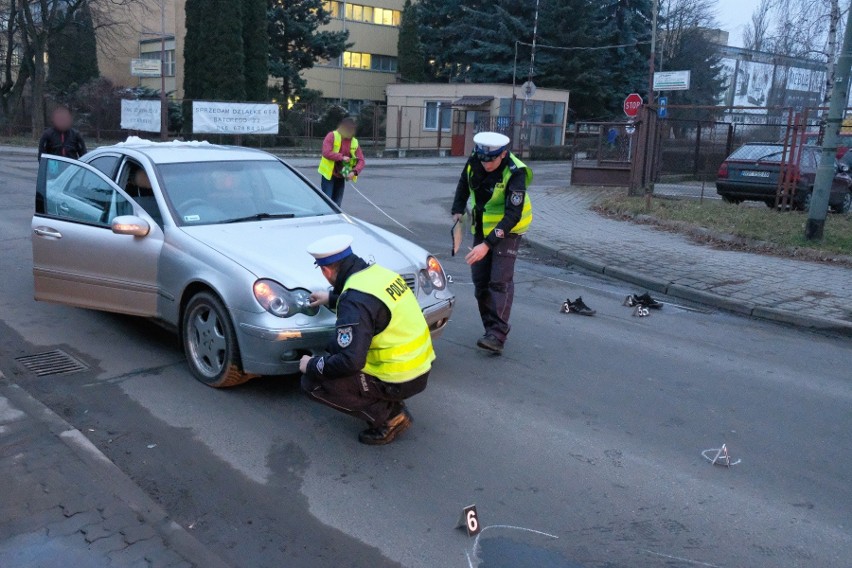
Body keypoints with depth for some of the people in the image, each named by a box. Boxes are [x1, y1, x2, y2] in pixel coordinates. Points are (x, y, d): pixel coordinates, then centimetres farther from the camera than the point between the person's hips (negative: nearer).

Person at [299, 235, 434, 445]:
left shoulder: (354, 302, -24)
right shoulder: (377, 272, 2)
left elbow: (350, 362, -25)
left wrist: (312, 365, -8)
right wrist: (332, 299, 35)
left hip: (399, 381, -9)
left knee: (313, 382, -7)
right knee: (336, 345, 21)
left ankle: (388, 416, -2)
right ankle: (393, 406, 16)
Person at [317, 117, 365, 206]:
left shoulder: (354, 142, 5)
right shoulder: (332, 136, -8)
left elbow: (361, 161, 0)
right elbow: (326, 152, -21)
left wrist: (354, 172, -18)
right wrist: (342, 157, -21)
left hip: (341, 177, 5)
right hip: (328, 175, -5)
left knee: (336, 205, 11)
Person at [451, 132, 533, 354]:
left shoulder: (515, 173, -27)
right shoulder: (474, 162, -10)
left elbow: (512, 216, -30)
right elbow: (464, 186, 13)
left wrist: (487, 244, -35)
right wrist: (457, 212, 2)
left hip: (507, 228, -6)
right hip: (482, 225, 6)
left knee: (501, 280, -15)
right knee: (480, 280, 5)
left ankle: (497, 335, -16)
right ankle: (491, 328, 15)